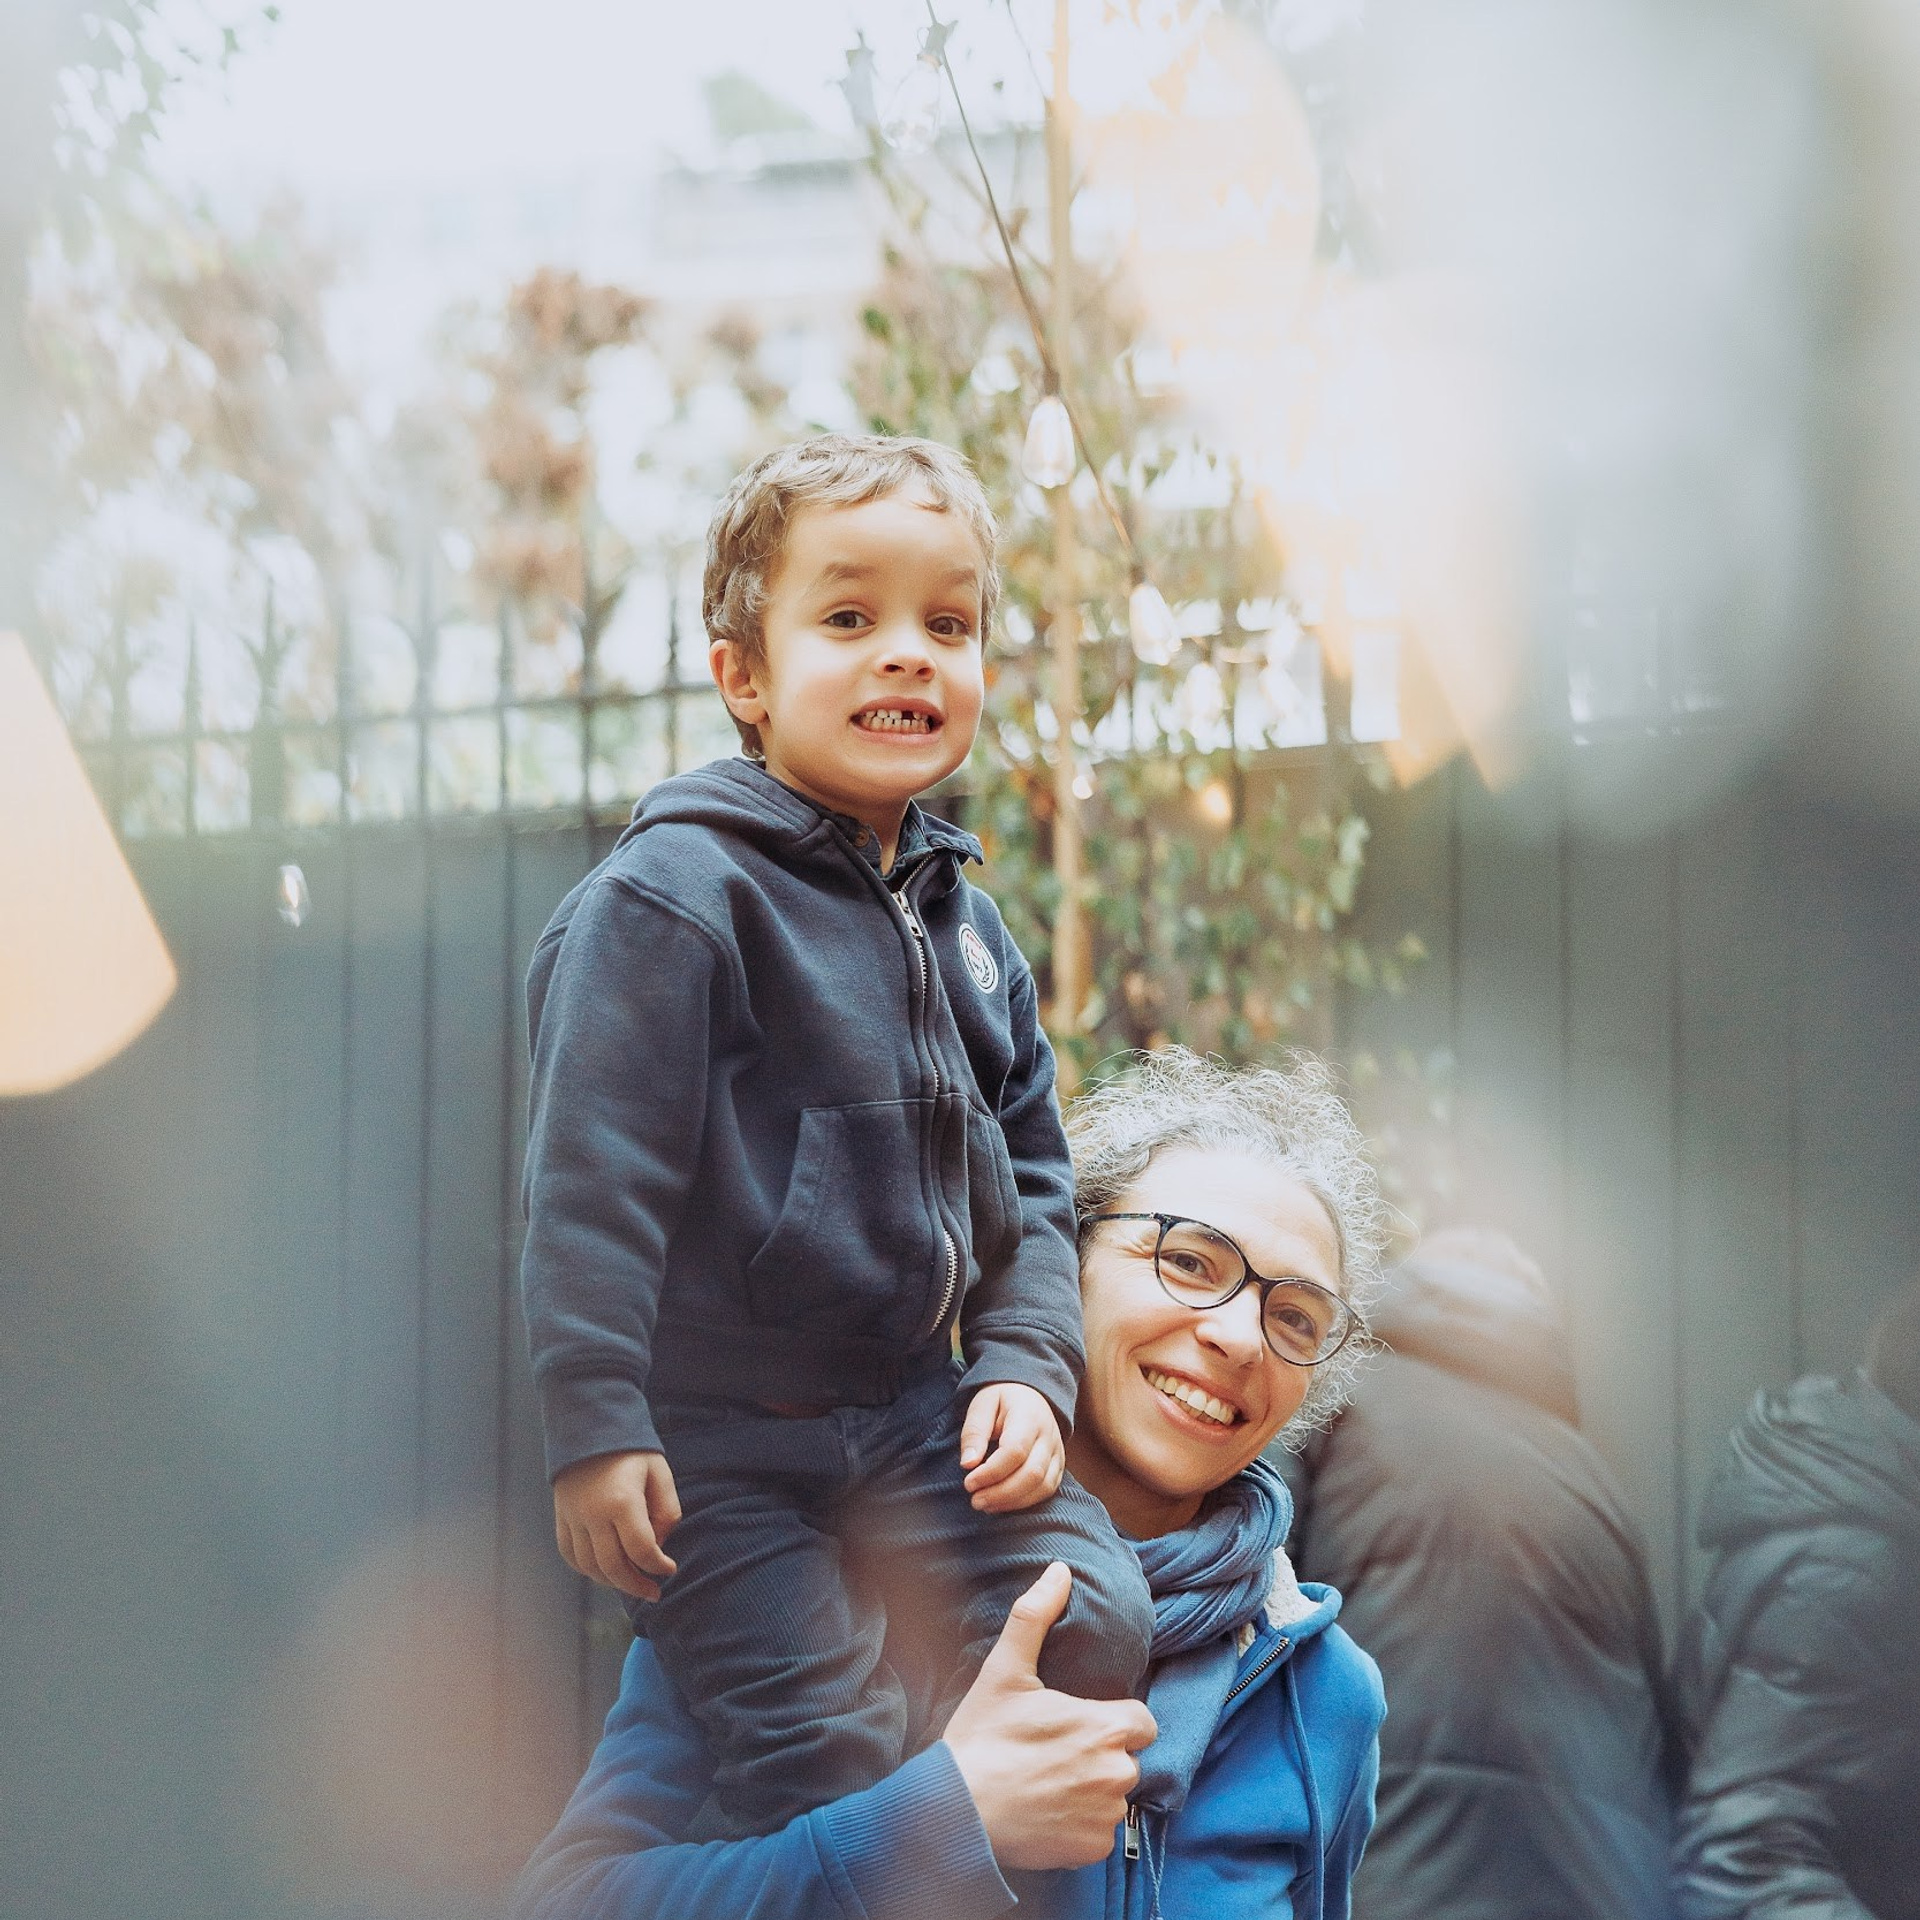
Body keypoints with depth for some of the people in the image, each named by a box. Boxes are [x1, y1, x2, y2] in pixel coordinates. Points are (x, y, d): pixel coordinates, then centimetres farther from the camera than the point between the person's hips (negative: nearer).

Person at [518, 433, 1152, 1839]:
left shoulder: (966, 925, 9)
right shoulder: (673, 895, -14)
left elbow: (1029, 1170, 15)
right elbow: (592, 1176, -17)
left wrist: (1028, 1363, 0)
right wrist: (595, 1426, -19)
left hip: (914, 1408, 6)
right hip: (721, 1436, -6)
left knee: (1099, 1626, -4)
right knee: (828, 1748, -11)